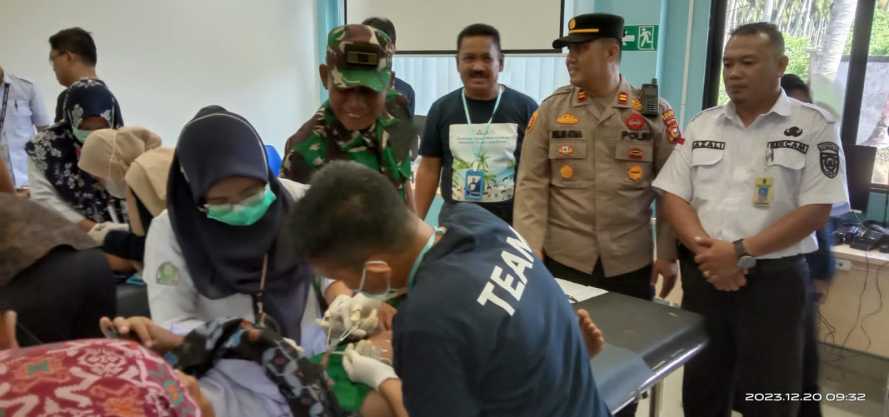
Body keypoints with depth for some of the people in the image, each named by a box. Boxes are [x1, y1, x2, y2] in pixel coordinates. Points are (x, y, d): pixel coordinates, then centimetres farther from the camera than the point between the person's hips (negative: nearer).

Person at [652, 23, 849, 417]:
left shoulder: (814, 125, -4)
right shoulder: (702, 124, 6)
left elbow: (816, 210, -10)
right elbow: (673, 195, 2)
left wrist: (740, 251, -17)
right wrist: (705, 250, -13)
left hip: (775, 280, -3)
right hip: (703, 275, 3)